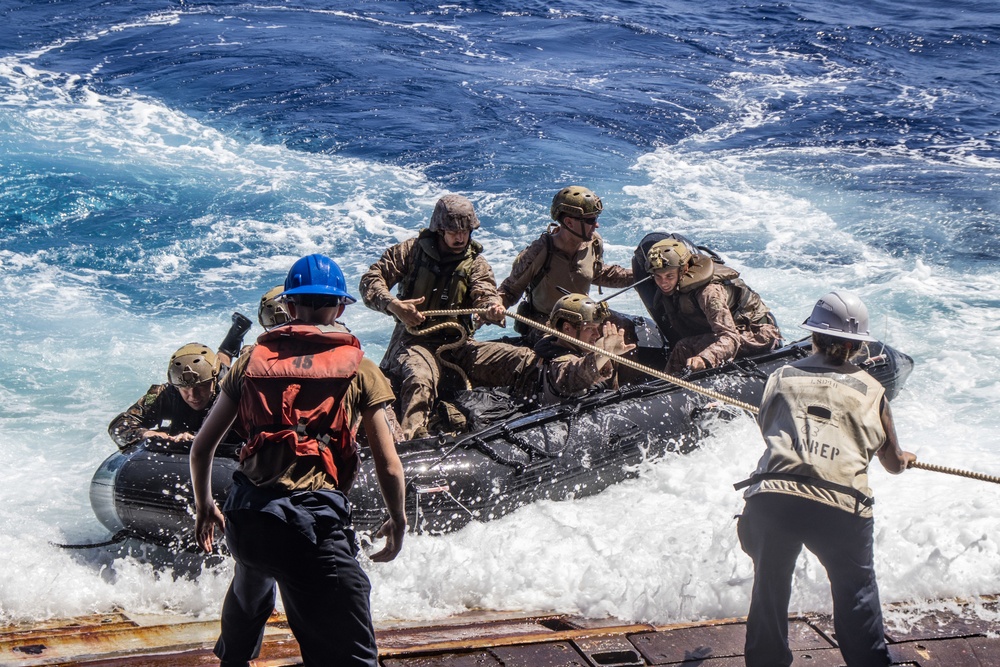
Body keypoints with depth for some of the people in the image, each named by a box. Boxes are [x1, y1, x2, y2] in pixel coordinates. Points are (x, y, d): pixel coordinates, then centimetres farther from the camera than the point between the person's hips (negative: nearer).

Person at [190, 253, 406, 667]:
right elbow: (389, 467, 2)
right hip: (315, 520, -5)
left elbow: (201, 448, 15)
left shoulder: (253, 359, 12)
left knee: (250, 592, 38)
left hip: (245, 516, 5)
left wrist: (204, 506, 31)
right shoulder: (358, 369, 5)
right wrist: (397, 522, 19)